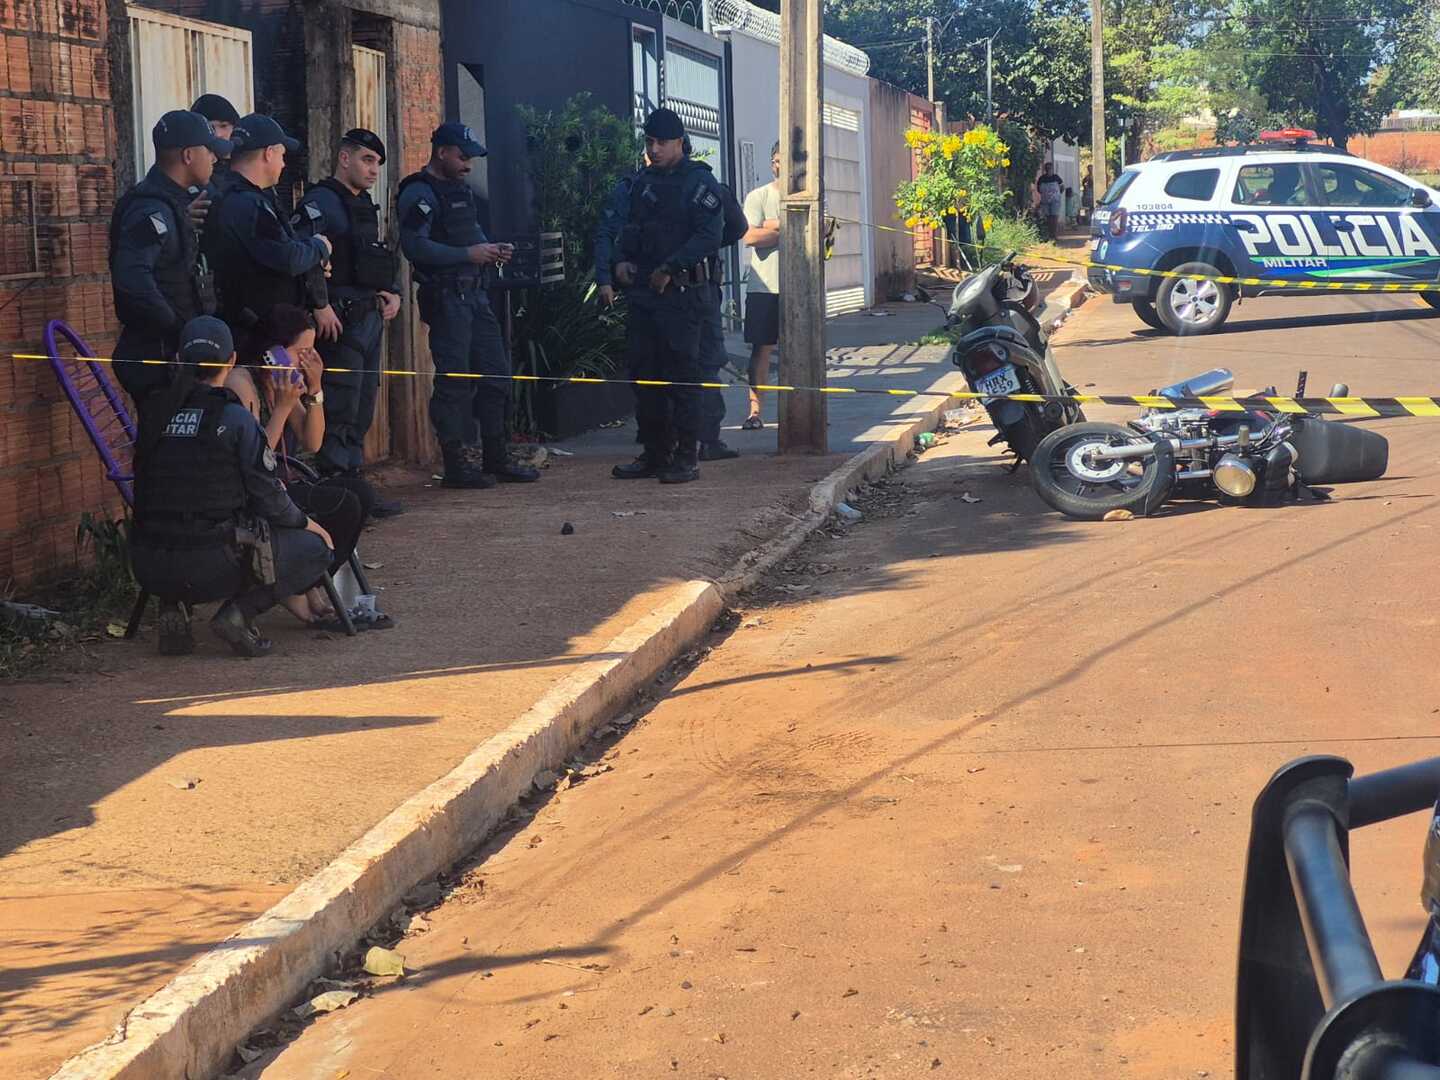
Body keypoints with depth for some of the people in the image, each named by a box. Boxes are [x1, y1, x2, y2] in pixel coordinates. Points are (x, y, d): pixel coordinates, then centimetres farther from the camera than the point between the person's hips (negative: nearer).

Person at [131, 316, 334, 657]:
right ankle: (239, 612, -4)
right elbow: (269, 497, -2)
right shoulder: (234, 418, -6)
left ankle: (171, 611, 14)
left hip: (148, 568, 5)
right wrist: (305, 523, 19)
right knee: (315, 548, 14)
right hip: (211, 568, -5)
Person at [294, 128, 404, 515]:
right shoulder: (319, 203, -9)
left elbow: (382, 261, 31)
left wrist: (393, 294, 14)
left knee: (362, 411, 12)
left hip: (371, 319, 9)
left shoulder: (365, 207, 20)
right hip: (340, 322, -9)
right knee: (340, 411, -10)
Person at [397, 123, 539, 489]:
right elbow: (415, 245, -22)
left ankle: (496, 459, 18)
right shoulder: (419, 193, -10)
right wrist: (469, 254, -20)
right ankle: (456, 463, 0)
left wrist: (493, 250, 10)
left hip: (474, 293, 9)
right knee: (453, 380, -6)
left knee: (496, 375, 10)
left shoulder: (462, 190, 19)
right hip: (445, 296, -9)